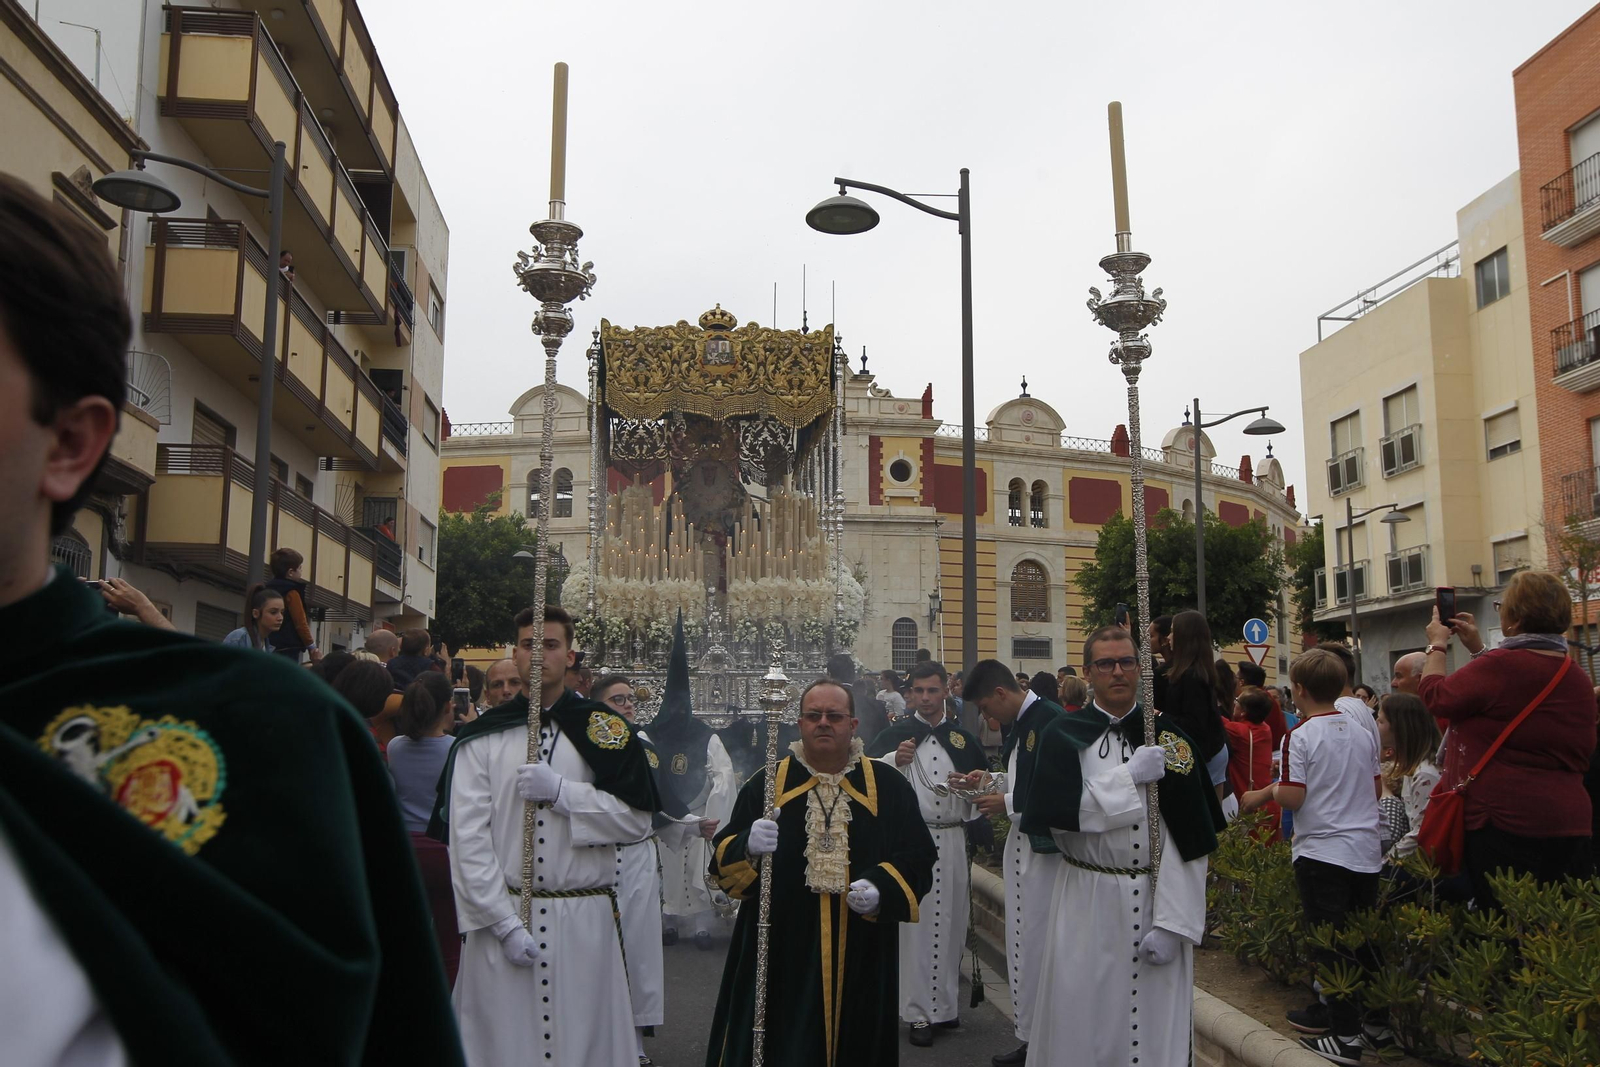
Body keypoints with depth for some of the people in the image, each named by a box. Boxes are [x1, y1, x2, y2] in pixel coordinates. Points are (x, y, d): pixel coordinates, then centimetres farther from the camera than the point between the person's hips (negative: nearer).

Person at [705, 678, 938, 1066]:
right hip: (781, 957, 0)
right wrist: (748, 847, -21)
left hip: (862, 960, 1)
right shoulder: (767, 783, 3)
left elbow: (919, 857, 2)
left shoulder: (887, 786, 4)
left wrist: (882, 889, -16)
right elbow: (723, 860, 0)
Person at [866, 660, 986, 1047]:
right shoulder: (895, 734, 1)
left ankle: (947, 1005, 23)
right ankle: (919, 1012, 8)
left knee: (951, 923, 9)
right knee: (915, 924, 0)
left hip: (953, 840, 3)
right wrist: (895, 760, -27)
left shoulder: (963, 737, 11)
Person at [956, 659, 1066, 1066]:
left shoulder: (1051, 720, -18)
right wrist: (991, 780, 9)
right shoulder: (1020, 723, 11)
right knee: (1022, 941, 16)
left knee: (1037, 944, -2)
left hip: (1045, 846, -10)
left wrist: (1009, 803, -15)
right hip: (1022, 843, 10)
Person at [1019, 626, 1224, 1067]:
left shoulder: (1169, 738, 1)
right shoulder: (1063, 735, 1)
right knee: (1082, 1020, 5)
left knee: (1155, 1023, 6)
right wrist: (1129, 777, -14)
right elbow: (1056, 812, -13)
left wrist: (1171, 920, -11)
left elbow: (1187, 838, -5)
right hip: (1086, 902, 0)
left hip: (1156, 899, 1)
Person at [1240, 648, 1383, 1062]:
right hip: (1366, 849, 6)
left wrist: (1267, 792, 0)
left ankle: (1344, 1034, 5)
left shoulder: (1301, 736, -14)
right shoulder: (1363, 732, 6)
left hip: (1321, 853, -6)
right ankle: (1377, 1021, 23)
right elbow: (1376, 788, 14)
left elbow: (1293, 796, -19)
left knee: (1329, 945, 1)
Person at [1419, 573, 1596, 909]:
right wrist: (1478, 649, 28)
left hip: (1505, 824, -8)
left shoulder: (1499, 667, -18)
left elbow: (1436, 697, -7)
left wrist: (1437, 645, 9)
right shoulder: (1578, 680, 9)